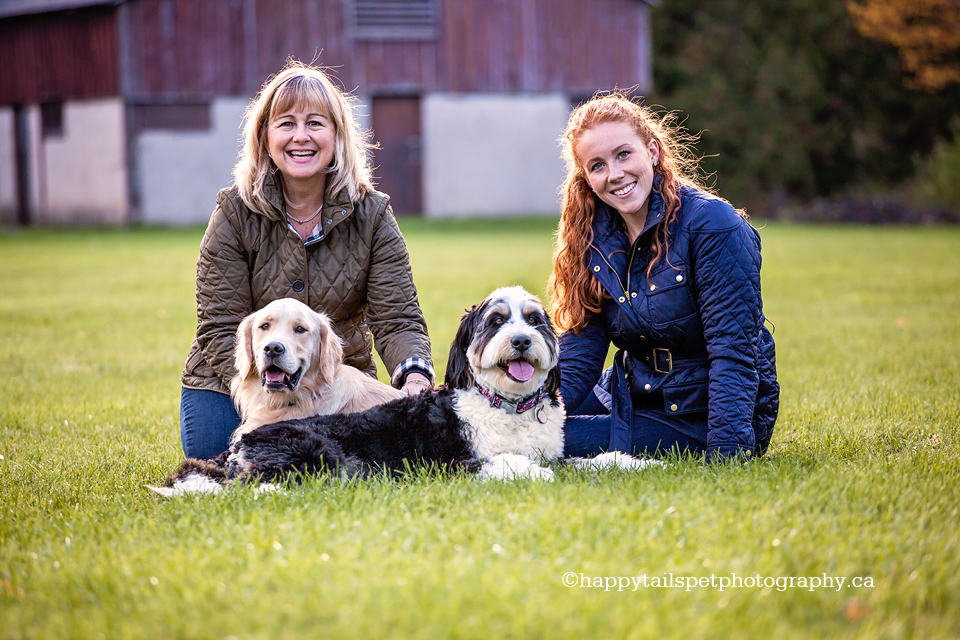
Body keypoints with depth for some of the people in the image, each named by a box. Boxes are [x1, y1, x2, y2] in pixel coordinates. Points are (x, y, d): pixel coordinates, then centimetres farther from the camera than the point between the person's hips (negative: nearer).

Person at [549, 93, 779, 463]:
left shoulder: (714, 226, -19)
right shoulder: (593, 236, 1)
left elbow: (733, 352, -22)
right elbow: (579, 351, -1)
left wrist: (726, 456, -31)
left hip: (700, 417, -7)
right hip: (634, 396, 7)